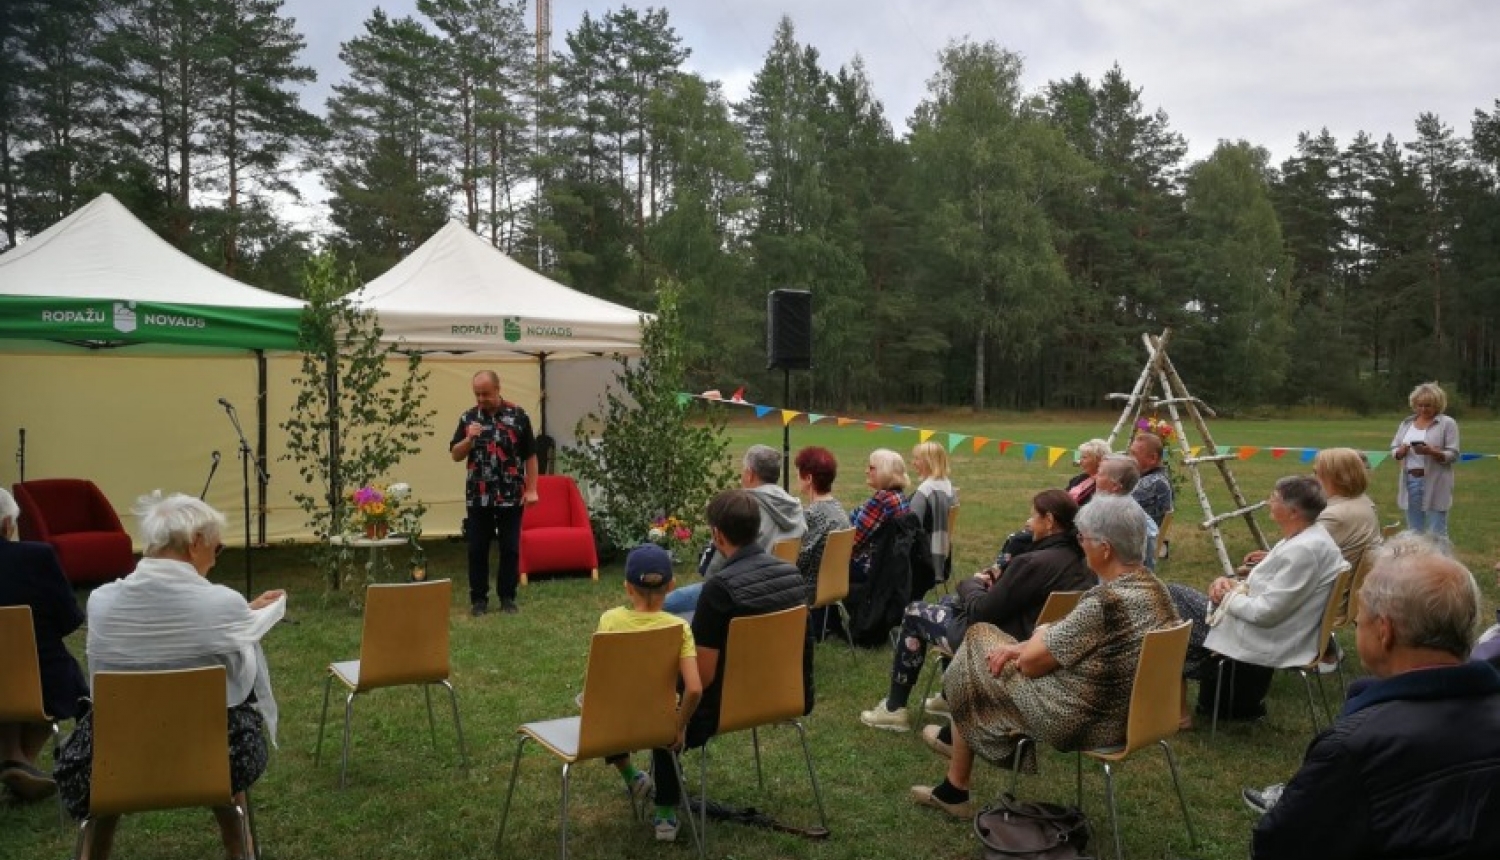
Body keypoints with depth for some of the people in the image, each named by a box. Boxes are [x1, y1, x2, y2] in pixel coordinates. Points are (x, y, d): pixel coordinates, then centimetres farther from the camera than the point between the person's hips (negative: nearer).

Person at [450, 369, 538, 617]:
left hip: (511, 496, -2)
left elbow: (530, 455, 1)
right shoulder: (468, 418, 4)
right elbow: (456, 456, 5)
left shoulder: (518, 415, -2)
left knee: (510, 548, 5)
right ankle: (479, 598, 17)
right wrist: (469, 438, -14)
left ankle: (507, 597, 17)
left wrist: (531, 489, -3)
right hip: (478, 497, 2)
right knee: (477, 549, 6)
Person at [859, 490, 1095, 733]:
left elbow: (980, 612, -20)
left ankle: (894, 708, 21)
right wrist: (1001, 582, 0)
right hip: (1035, 644, 9)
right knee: (949, 602, 29)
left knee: (914, 612, 12)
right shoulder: (1079, 561, -2)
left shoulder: (1035, 562, -29)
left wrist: (973, 583, -1)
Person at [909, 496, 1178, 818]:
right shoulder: (1150, 586, 0)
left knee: (974, 669, 11)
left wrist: (1040, 634, 1)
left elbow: (1031, 663, -20)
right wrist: (1025, 647, 2)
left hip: (1083, 721, -9)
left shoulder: (1106, 601, -30)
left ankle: (955, 791, 25)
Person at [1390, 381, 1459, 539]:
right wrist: (1401, 451, -11)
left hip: (1434, 485, -5)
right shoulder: (1407, 423, 11)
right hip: (1410, 482, 5)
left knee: (1437, 534, -3)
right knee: (1414, 533, 12)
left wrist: (1431, 451, -24)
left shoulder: (1447, 423, -3)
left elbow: (1453, 455, -8)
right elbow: (1393, 450, 12)